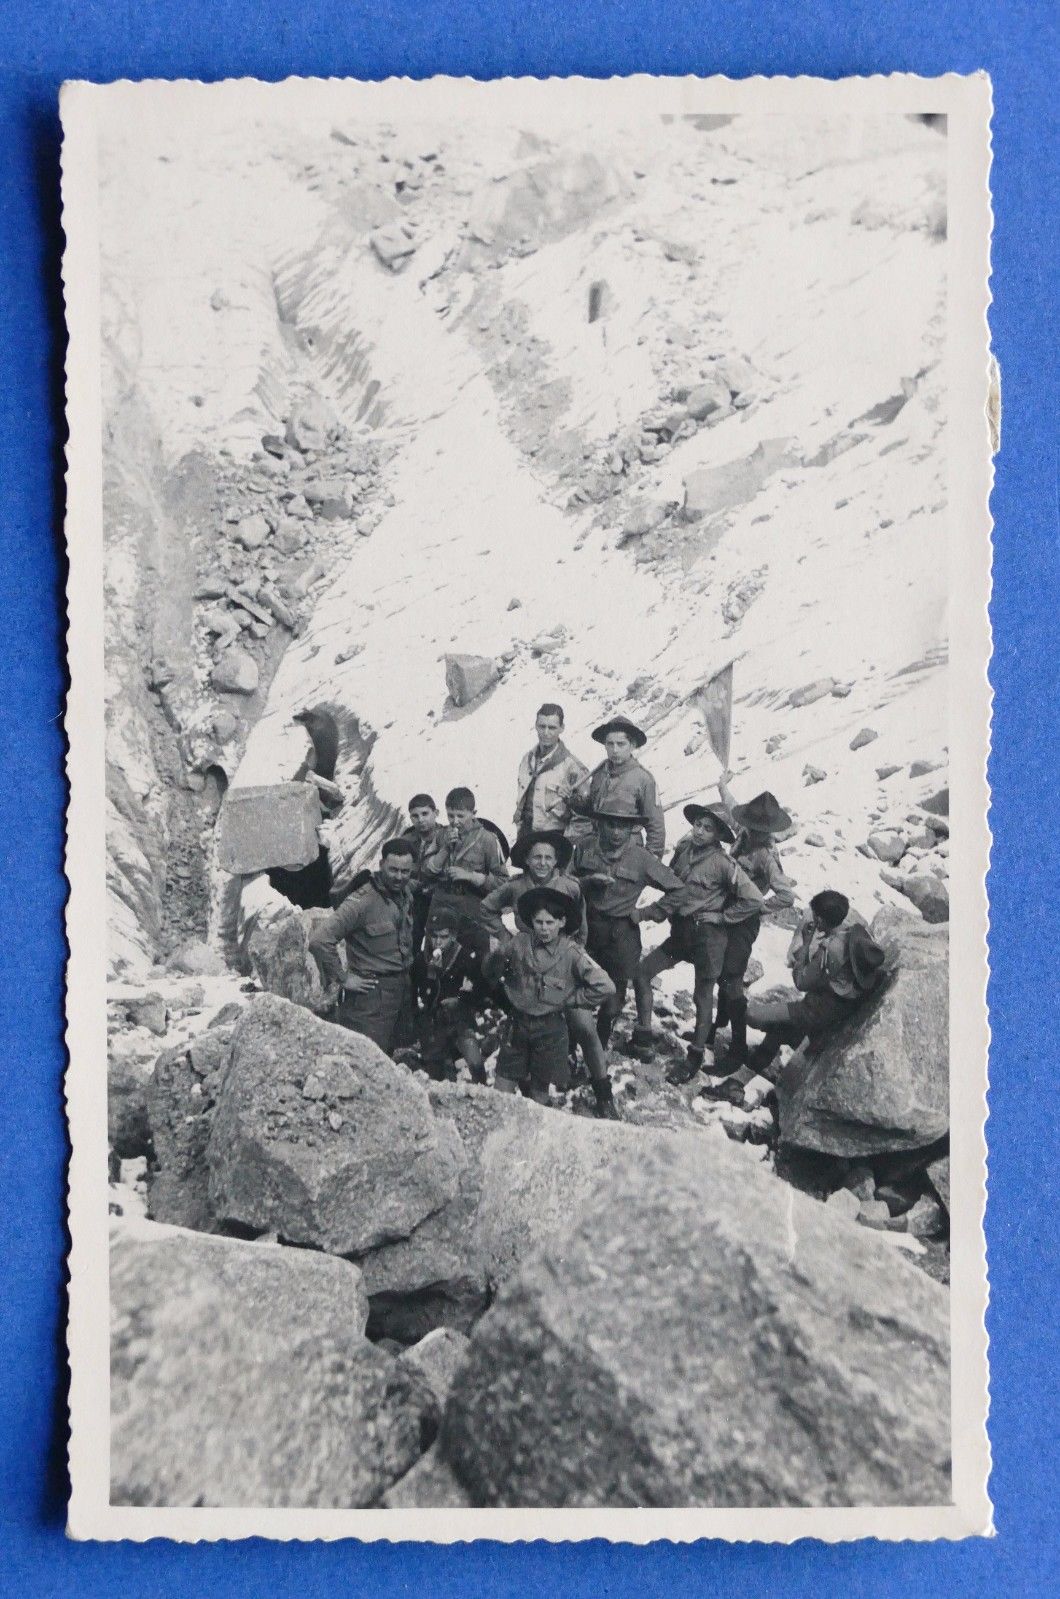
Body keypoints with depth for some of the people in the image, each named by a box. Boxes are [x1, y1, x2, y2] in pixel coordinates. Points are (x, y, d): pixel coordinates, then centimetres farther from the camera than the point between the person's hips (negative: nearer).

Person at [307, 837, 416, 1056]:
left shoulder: (406, 894, 7)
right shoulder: (362, 901, -19)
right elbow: (319, 940, -26)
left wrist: (407, 964, 13)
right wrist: (343, 979, -19)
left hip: (402, 988, 8)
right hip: (372, 992, -8)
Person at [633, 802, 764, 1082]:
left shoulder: (723, 863, -15)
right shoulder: (683, 849, 3)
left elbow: (754, 899, -15)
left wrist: (722, 916, -10)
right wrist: (655, 910, 7)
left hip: (708, 934, -6)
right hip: (680, 931, 6)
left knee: (703, 996, 3)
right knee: (641, 972, 0)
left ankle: (696, 1056, 16)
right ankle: (643, 1038, 10)